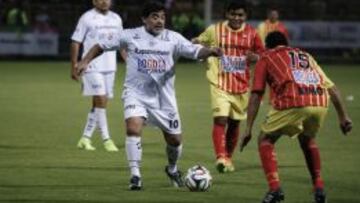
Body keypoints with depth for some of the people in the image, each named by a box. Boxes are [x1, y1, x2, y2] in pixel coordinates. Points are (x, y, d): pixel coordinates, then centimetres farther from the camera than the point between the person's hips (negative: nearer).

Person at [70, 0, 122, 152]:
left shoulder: (116, 19, 11)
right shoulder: (87, 18, -5)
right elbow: (76, 42, -4)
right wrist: (74, 66, -9)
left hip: (110, 67, 6)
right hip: (92, 67, -6)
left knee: (99, 104, 7)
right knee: (100, 101, -12)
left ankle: (85, 138, 16)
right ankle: (106, 139, -10)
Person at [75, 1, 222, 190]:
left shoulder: (173, 38, -2)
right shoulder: (130, 36, -3)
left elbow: (195, 51, -12)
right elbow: (102, 45, 6)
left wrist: (210, 51, -33)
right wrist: (85, 61, -6)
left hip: (164, 97, 2)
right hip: (136, 94, -2)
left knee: (174, 139, 9)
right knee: (133, 128, -26)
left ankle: (172, 169, 41)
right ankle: (135, 175, -18)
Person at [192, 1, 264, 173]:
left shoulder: (251, 33, 1)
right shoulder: (215, 30, -2)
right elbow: (197, 43, 13)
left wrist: (255, 56, -13)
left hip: (241, 86, 3)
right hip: (220, 84, -3)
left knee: (234, 123, 13)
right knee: (220, 119, -20)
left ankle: (228, 158, 30)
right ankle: (220, 157, -30)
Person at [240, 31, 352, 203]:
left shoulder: (266, 59, 23)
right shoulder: (306, 56, 34)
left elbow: (255, 95, 13)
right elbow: (331, 87, 26)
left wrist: (248, 130, 12)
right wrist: (343, 116, 28)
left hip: (292, 103, -4)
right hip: (320, 103, 4)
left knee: (265, 140, 18)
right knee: (307, 140, 33)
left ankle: (274, 189, 2)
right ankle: (319, 188, 25)